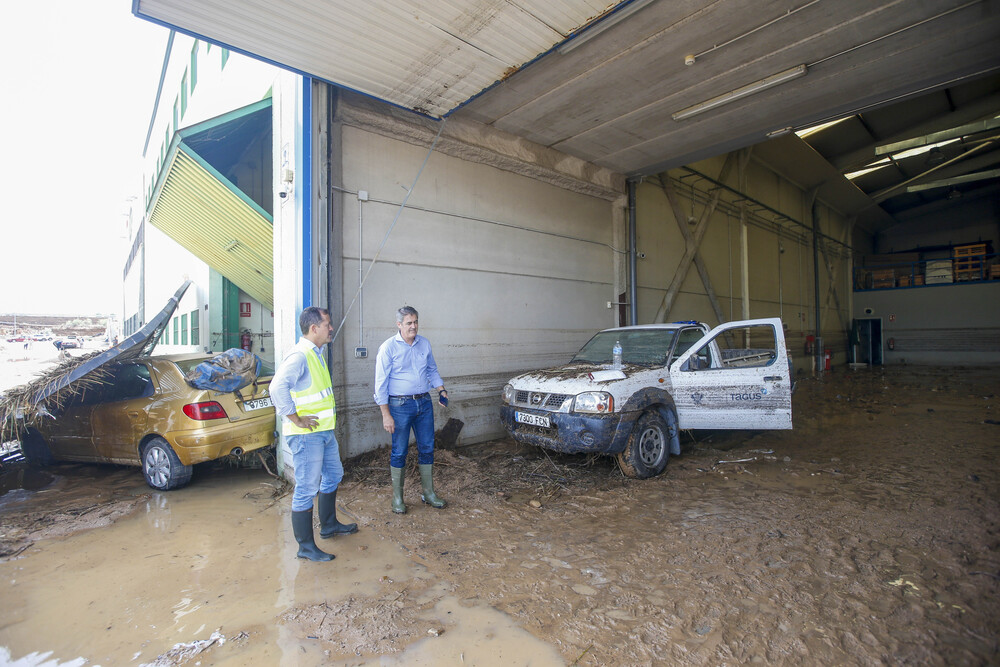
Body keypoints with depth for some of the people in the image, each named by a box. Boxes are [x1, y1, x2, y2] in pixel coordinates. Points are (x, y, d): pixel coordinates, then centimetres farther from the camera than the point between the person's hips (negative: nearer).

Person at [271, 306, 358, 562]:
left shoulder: (316, 353, 12)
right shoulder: (299, 356, -20)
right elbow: (278, 387, -33)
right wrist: (296, 419, -26)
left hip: (324, 430, 10)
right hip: (306, 435, -10)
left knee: (333, 475, 22)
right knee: (307, 488, 1)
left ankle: (329, 525, 41)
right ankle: (306, 547, 15)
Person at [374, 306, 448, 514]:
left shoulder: (424, 343, 7)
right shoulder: (388, 347, -9)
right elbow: (381, 383, -9)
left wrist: (441, 390, 6)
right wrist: (386, 415, -13)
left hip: (424, 403, 5)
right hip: (400, 405, -5)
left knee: (427, 448, 11)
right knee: (399, 452, 4)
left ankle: (428, 492, 26)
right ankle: (397, 497, 21)